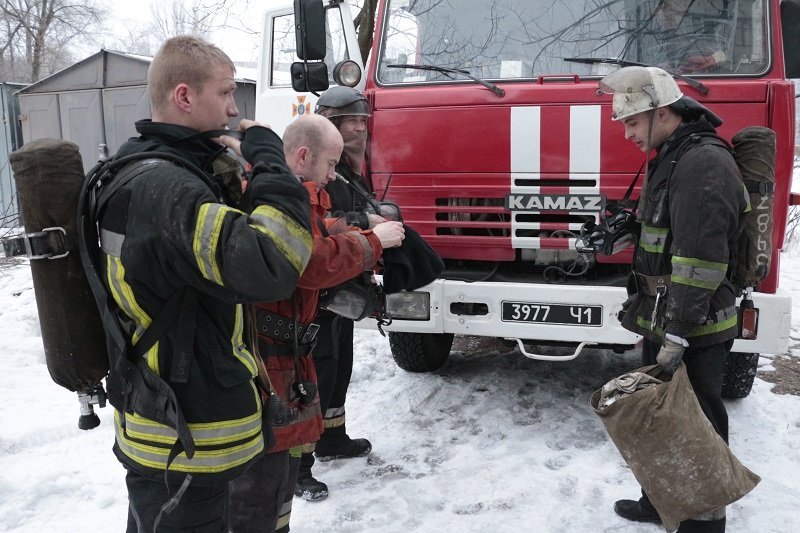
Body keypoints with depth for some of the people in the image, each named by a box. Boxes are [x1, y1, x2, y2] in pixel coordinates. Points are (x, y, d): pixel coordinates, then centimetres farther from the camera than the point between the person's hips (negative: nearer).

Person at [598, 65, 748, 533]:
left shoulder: (705, 163, -19)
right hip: (663, 322, 10)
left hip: (694, 333, -10)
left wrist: (677, 334, -25)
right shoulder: (671, 158, 14)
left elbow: (701, 259, -25)